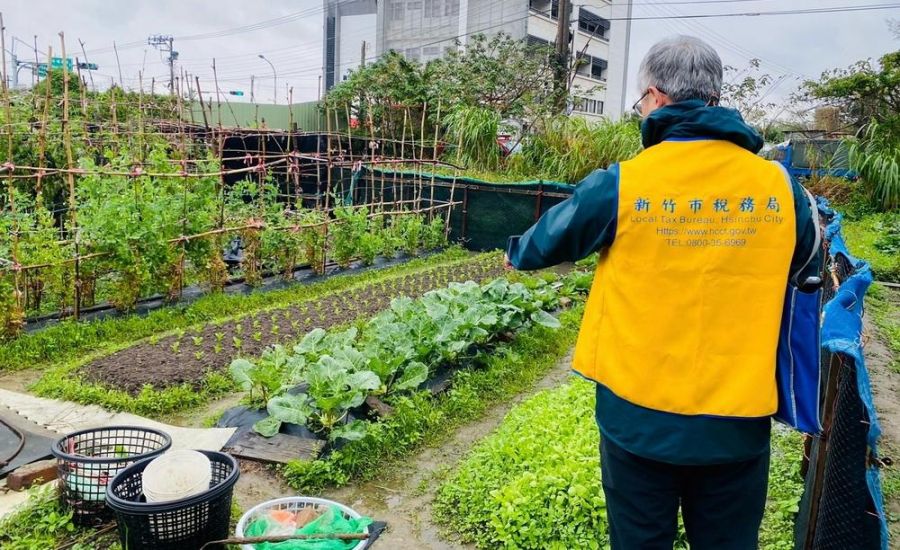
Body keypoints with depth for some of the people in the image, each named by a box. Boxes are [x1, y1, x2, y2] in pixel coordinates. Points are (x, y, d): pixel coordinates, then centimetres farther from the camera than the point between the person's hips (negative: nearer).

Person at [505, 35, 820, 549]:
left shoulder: (621, 184, -12)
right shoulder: (780, 186, -5)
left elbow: (547, 242, 5)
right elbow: (809, 262, 15)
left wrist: (517, 254, 27)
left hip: (640, 415, -2)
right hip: (738, 420, 2)